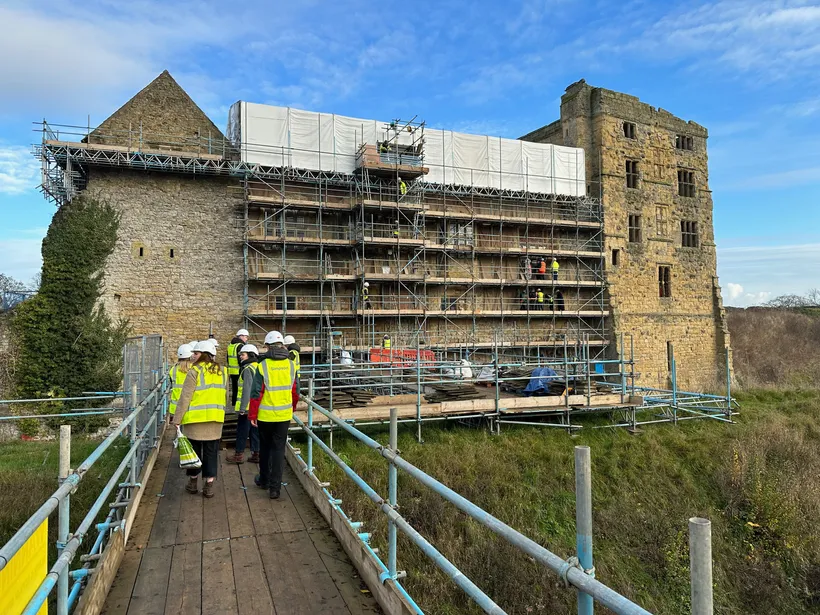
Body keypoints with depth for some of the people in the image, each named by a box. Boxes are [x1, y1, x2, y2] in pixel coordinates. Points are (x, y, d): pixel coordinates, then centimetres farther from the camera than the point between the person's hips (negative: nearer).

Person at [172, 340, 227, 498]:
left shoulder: (195, 371, -9)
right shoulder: (222, 372, 7)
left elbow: (185, 398, -11)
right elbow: (226, 396, 13)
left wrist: (177, 419, -6)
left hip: (195, 419, -3)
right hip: (216, 419, 3)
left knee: (194, 450, 12)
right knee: (211, 452, 8)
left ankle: (193, 483, 25)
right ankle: (208, 486, 10)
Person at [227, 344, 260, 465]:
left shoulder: (247, 369, -14)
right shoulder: (258, 368, 13)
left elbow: (247, 389, -20)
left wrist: (242, 408, -19)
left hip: (247, 407, -8)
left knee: (242, 431, 3)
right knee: (255, 431, 12)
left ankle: (239, 454, 11)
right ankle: (256, 453, 16)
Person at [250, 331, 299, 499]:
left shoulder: (263, 366, -13)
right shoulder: (291, 365, -2)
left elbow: (256, 393, -12)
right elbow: (295, 392, 6)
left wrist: (252, 415, -2)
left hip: (265, 415, -2)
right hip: (284, 415, 2)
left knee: (265, 447, 17)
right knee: (279, 449, 7)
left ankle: (264, 480, 33)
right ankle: (275, 487, 5)